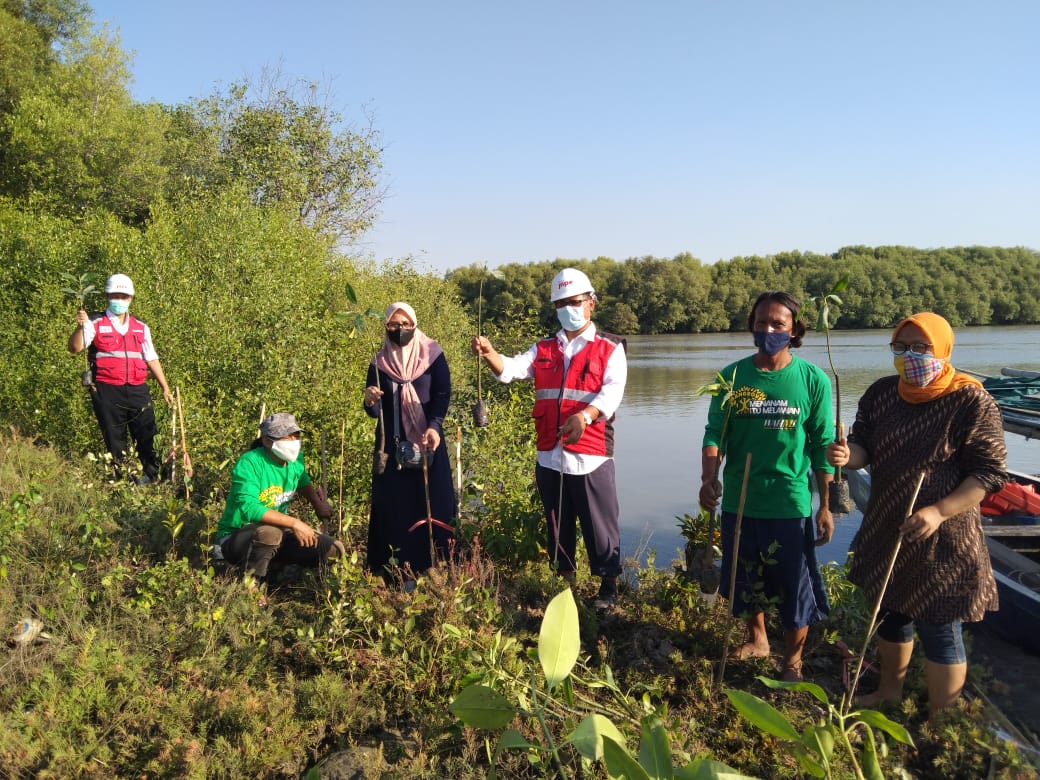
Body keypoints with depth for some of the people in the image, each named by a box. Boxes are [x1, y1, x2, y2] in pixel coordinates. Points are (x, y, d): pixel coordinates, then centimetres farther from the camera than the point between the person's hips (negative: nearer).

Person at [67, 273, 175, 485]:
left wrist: (165, 388, 13)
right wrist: (80, 327, -27)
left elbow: (151, 359, 16)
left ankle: (151, 475, 14)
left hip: (137, 390, 3)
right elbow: (75, 348, -10)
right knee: (114, 439, 5)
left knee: (148, 436, 2)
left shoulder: (141, 328, 14)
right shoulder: (95, 324, 3)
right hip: (107, 390, -3)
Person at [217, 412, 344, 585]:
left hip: (279, 533, 7)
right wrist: (294, 522, -36)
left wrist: (318, 503, 10)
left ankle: (270, 565, 9)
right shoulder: (249, 463, -23)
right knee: (269, 532, -41)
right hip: (236, 537, -7)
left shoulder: (296, 459, -1)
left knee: (334, 549, -7)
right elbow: (249, 508, -36)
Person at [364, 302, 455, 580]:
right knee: (395, 504, 1)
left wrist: (434, 426, -27)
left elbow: (443, 394, -10)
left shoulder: (432, 355, 0)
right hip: (392, 444, 2)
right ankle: (402, 571, 7)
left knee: (433, 502, 0)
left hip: (427, 442, -2)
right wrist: (370, 401, -20)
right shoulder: (379, 362, 6)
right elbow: (374, 411, 4)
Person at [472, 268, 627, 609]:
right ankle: (564, 580, 32)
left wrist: (586, 415, -33)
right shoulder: (544, 349, 13)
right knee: (557, 526, 16)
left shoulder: (610, 348, 1)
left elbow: (613, 391, -14)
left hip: (591, 457, -4)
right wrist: (489, 354, -24)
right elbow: (511, 369, -2)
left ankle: (608, 584, 22)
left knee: (600, 525, 4)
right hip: (549, 456, 4)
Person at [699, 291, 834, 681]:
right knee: (745, 580, 19)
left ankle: (792, 661, 31)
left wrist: (825, 506, -1)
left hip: (790, 503, -2)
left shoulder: (812, 380, -6)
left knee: (795, 588, 8)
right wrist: (708, 477, -21)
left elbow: (822, 446, -3)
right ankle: (757, 639, 45)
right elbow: (715, 432, -4)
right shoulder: (733, 376, -2)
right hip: (738, 500, 3)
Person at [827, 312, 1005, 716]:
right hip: (886, 528, 5)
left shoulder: (972, 402, -15)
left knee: (938, 629, 6)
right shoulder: (881, 393, 0)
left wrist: (939, 512, -26)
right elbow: (865, 449, 5)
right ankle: (890, 688, 44)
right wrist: (847, 454, -19)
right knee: (890, 612, 21)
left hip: (942, 539, -5)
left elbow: (988, 472, -15)